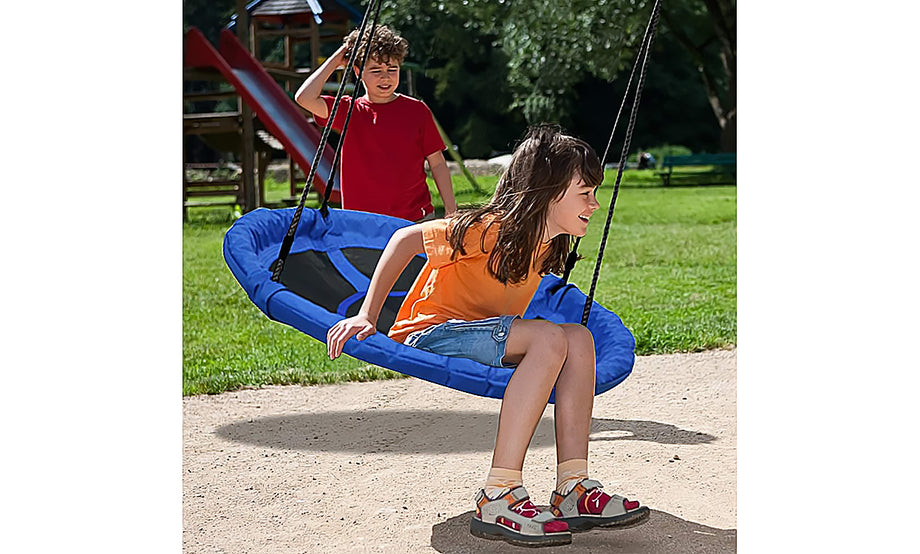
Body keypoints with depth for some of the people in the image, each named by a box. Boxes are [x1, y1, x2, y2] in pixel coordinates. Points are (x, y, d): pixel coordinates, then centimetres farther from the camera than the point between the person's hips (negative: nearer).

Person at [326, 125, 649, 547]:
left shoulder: (549, 244, 7)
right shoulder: (492, 229, -19)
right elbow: (406, 239, -16)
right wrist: (366, 316, -19)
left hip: (480, 334, 9)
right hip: (427, 335, -8)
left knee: (579, 338, -9)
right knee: (549, 338, -29)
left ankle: (573, 490, -13)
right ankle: (497, 500, -33)